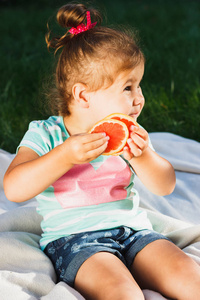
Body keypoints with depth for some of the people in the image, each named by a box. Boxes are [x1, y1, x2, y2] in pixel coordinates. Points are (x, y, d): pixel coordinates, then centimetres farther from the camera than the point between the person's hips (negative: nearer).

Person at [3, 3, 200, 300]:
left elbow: (166, 185, 5)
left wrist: (142, 157, -17)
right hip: (73, 238, -4)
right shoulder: (45, 134, -5)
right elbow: (14, 189, -18)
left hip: (134, 230, 4)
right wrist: (66, 155, -31)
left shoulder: (129, 134, 7)